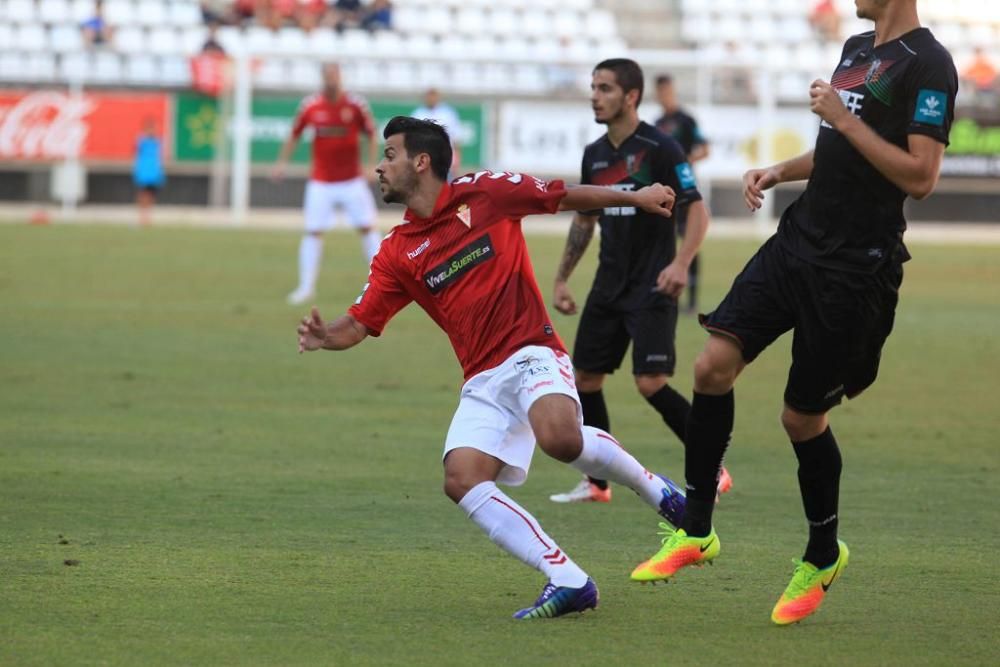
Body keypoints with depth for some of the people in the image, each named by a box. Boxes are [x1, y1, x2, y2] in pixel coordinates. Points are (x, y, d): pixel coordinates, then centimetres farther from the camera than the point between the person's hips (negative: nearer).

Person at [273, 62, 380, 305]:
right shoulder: (310, 106, -4)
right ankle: (306, 286, 2)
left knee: (367, 228, 2)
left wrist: (372, 166, -9)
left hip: (352, 180, 0)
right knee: (313, 232, -4)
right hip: (321, 183, 0)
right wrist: (282, 162, 2)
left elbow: (371, 136, 1)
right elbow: (294, 135, 9)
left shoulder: (356, 104, -7)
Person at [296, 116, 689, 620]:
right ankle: (567, 580, -14)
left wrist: (635, 197, 5)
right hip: (482, 380, 5)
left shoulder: (485, 193, 0)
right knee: (462, 480, -18)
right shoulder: (397, 253, 9)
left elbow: (567, 197, 10)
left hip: (532, 354, -5)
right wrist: (324, 336, -16)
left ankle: (655, 489, -5)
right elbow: (359, 324, 5)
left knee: (559, 437, -34)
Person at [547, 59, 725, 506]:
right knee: (585, 377, 5)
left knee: (651, 383, -16)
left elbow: (697, 210, -13)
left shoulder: (659, 148, -11)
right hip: (609, 285, 7)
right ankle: (597, 483, 15)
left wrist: (681, 263, -26)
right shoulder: (594, 155, 10)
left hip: (652, 287, -7)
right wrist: (562, 279, 19)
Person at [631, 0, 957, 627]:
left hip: (855, 266, -8)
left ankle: (823, 557, 25)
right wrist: (779, 171, 11)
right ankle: (696, 531, 6)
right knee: (714, 364, -5)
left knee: (803, 416, 1)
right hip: (798, 240, 8)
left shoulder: (927, 66, -15)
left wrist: (841, 117, -19)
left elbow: (920, 176, -21)